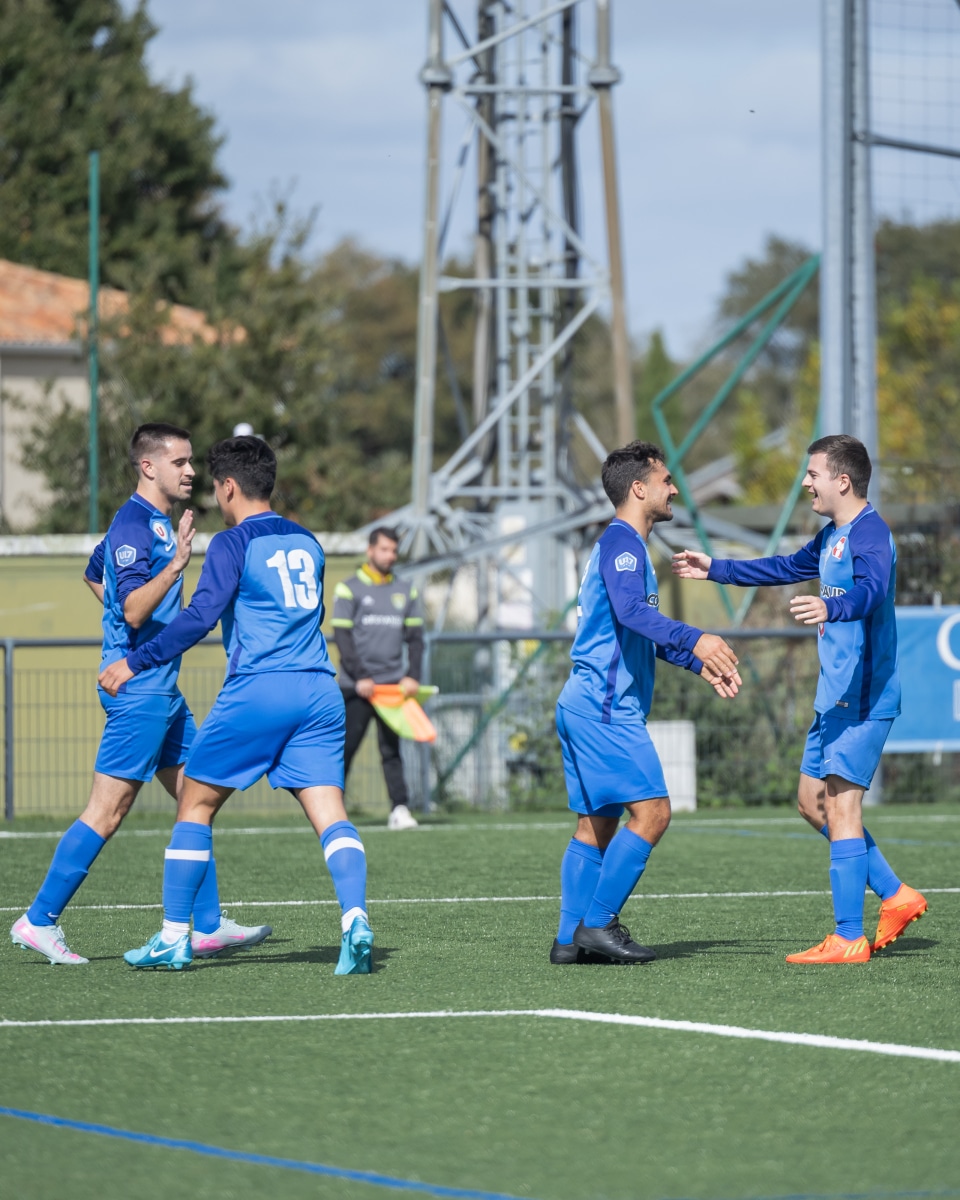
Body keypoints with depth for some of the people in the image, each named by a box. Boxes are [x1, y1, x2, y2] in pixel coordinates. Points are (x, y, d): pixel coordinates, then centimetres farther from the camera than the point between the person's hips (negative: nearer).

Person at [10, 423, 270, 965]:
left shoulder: (157, 523, 14)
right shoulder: (133, 525, -16)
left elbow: (94, 576, 29)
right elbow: (133, 610, -26)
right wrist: (175, 565, -37)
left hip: (162, 688, 10)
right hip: (138, 688, -10)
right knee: (107, 813, -8)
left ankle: (208, 925, 13)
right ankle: (40, 920, -2)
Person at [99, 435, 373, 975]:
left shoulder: (233, 544, -3)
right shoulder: (306, 541, 16)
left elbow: (200, 617, -11)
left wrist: (135, 662, -5)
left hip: (257, 689, -5)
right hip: (319, 689, 5)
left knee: (196, 805, 8)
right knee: (330, 815, -2)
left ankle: (174, 938, 9)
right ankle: (356, 919, -24)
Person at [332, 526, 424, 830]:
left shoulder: (406, 590, 14)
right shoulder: (349, 589, 1)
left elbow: (415, 636, 14)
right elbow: (342, 637, -4)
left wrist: (413, 676, 0)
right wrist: (359, 678, -12)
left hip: (393, 684, 3)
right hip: (357, 687, -3)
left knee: (391, 749, -2)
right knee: (345, 750, -2)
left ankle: (400, 810, -6)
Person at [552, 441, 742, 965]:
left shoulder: (624, 545, 23)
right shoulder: (621, 542, -10)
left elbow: (643, 631, 33)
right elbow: (631, 612, -27)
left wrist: (701, 664, 27)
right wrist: (694, 640, -37)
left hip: (586, 704, 11)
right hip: (607, 705, -11)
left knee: (596, 823, 9)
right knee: (651, 812, -13)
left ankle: (570, 938, 6)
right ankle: (598, 923, -13)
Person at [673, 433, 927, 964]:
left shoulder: (869, 532, -15)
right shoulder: (833, 536, 16)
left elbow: (871, 591, -34)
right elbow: (787, 568, 34)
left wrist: (830, 608, -54)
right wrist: (716, 569, 38)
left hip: (863, 696, -11)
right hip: (835, 696, 11)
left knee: (841, 803, -12)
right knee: (812, 801, 14)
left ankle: (849, 939, -12)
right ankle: (895, 897, 19)